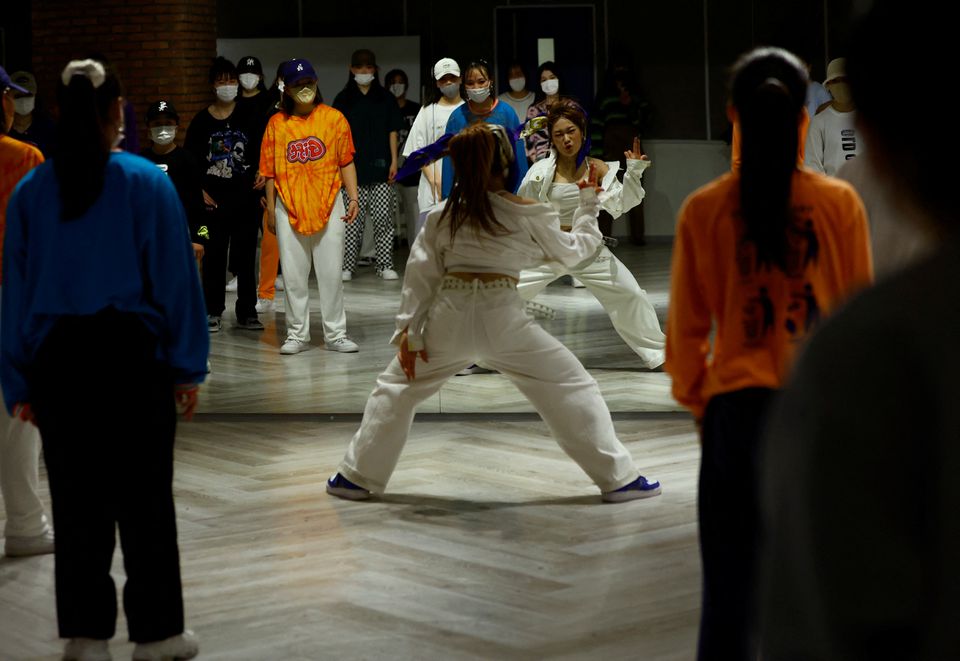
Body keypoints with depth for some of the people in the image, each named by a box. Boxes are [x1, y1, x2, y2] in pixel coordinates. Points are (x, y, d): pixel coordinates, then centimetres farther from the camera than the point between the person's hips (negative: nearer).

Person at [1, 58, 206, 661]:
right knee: (145, 498, 8)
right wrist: (188, 368, 3)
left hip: (58, 360, 2)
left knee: (76, 499, 11)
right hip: (132, 355, -2)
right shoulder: (147, 183, -7)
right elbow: (175, 278, -4)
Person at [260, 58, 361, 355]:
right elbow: (270, 171, 7)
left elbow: (346, 162, 4)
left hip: (328, 204, -1)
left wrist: (353, 198, -4)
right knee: (293, 275, 4)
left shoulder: (334, 118, 2)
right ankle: (297, 334, 14)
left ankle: (335, 334, 11)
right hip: (290, 207, 1)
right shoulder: (276, 123, 4)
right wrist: (270, 210, 5)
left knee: (331, 273, 2)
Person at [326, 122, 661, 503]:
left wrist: (408, 333, 10)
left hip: (448, 321, 3)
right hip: (501, 320, -2)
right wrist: (588, 206, 27)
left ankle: (356, 478, 24)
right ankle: (618, 479, 6)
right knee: (574, 389, 8)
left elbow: (420, 276, 6)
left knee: (396, 388, 23)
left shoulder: (442, 216, 7)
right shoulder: (527, 215, 0)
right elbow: (573, 251, 13)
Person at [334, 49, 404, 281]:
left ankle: (385, 265, 3)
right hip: (353, 166, 0)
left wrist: (394, 161, 1)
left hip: (380, 166, 0)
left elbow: (393, 131, 9)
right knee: (353, 218, -2)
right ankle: (347, 266, 3)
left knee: (383, 217, -2)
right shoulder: (344, 99, 8)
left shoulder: (385, 98, 10)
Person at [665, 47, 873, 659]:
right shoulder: (840, 203, -3)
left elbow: (688, 327, 1)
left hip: (739, 404, 0)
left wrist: (696, 401, 16)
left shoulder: (704, 210, -4)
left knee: (733, 578, 5)